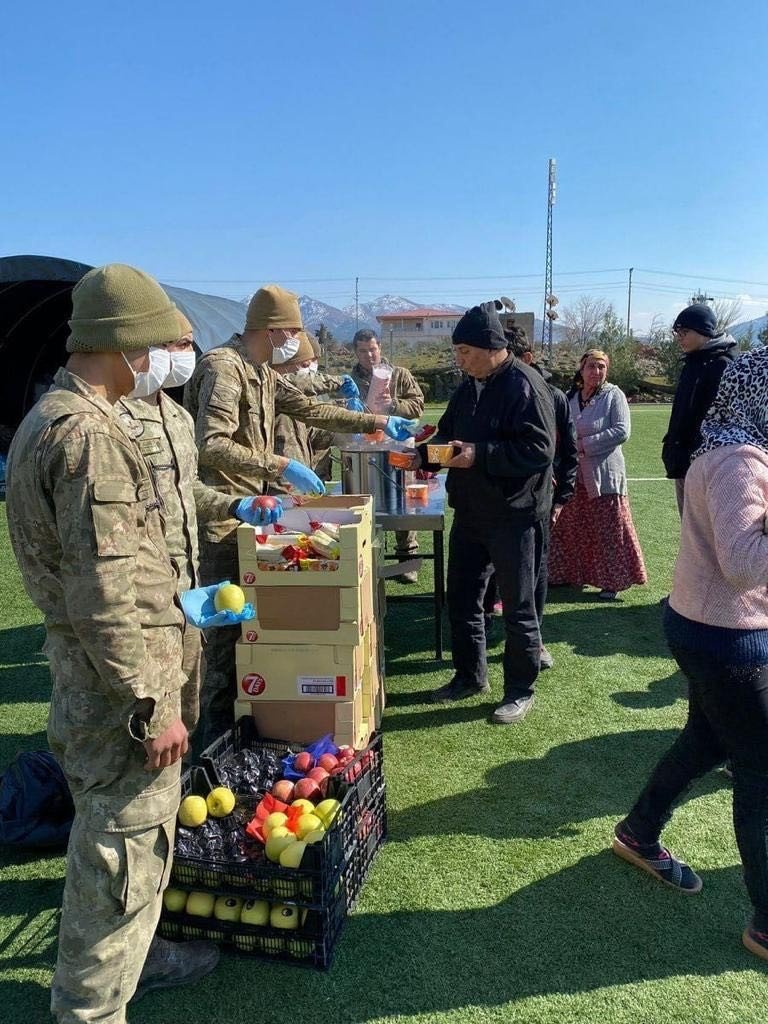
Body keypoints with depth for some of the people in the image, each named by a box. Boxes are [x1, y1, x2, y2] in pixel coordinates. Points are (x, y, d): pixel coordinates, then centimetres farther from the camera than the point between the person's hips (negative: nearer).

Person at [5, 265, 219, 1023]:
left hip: (84, 673, 11)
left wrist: (171, 599, 24)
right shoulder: (88, 435, -23)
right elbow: (105, 598, -26)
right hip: (116, 683, -11)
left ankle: (128, 954, 45)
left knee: (118, 836, 25)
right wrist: (153, 704, -20)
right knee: (123, 848, 6)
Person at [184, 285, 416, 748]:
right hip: (220, 514, -9)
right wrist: (280, 466, -26)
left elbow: (311, 410, 20)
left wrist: (377, 421, 18)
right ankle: (218, 724, 10)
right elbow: (211, 446, -25)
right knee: (228, 619, -4)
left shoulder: (263, 373, 15)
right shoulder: (223, 366, -16)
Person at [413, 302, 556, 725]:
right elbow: (448, 434, 19)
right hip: (470, 512, 8)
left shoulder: (525, 385, -16)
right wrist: (423, 456, 0)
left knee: (518, 606, 5)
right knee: (461, 597, 16)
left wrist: (479, 455, -26)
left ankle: (520, 690, 20)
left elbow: (538, 448, -23)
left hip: (515, 515, -8)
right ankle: (470, 675, 34)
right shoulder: (469, 388, 10)